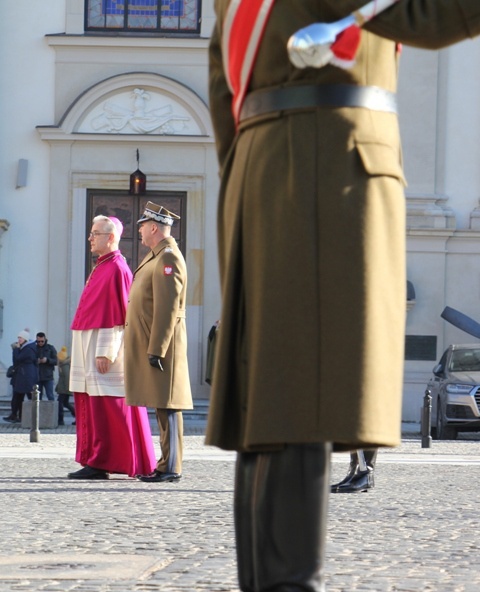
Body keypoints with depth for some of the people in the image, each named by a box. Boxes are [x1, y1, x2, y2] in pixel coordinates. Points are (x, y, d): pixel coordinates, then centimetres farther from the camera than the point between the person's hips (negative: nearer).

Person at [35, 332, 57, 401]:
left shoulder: (51, 348, 5)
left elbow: (55, 361, 0)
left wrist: (47, 360, -17)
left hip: (48, 377, -1)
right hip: (37, 376, 1)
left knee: (50, 396, -3)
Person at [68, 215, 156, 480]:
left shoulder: (116, 269, -13)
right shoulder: (101, 267, 17)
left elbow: (116, 315, -18)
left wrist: (104, 353, -21)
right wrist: (94, 350, 18)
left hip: (103, 344, -10)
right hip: (88, 345, 10)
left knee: (104, 406, -8)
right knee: (90, 406, 11)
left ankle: (101, 463, -7)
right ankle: (94, 460, 14)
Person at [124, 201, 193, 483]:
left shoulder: (168, 258, -14)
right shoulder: (157, 257, 18)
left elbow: (168, 309, -20)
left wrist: (156, 351, -23)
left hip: (161, 343, -10)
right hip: (150, 343, 10)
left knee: (167, 406, -8)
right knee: (162, 406, 11)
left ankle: (171, 469, -8)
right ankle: (167, 465, 14)